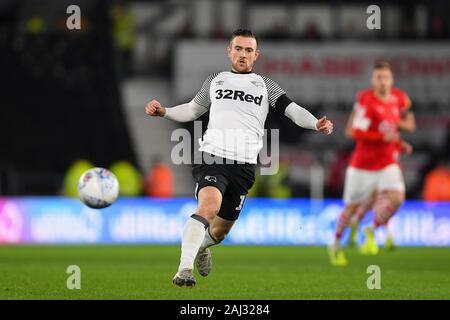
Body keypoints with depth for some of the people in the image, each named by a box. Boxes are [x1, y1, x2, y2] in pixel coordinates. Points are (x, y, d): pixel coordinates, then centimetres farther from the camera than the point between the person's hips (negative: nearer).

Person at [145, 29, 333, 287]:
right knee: (209, 206, -30)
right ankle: (184, 269, -34)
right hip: (212, 156, -1)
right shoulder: (215, 81, 19)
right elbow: (193, 110, 31)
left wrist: (317, 124, -14)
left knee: (221, 229, 8)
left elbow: (293, 110, 5)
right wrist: (164, 111, 14)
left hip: (245, 164, 1)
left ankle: (202, 245, 46)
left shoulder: (265, 85, 16)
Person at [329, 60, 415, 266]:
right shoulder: (366, 100, -16)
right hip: (363, 164, -4)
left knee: (396, 198, -21)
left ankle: (371, 231, 4)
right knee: (352, 207, 7)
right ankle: (336, 243, 32)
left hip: (388, 164, 4)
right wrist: (383, 137, -28)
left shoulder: (400, 98, 1)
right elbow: (356, 132, -22)